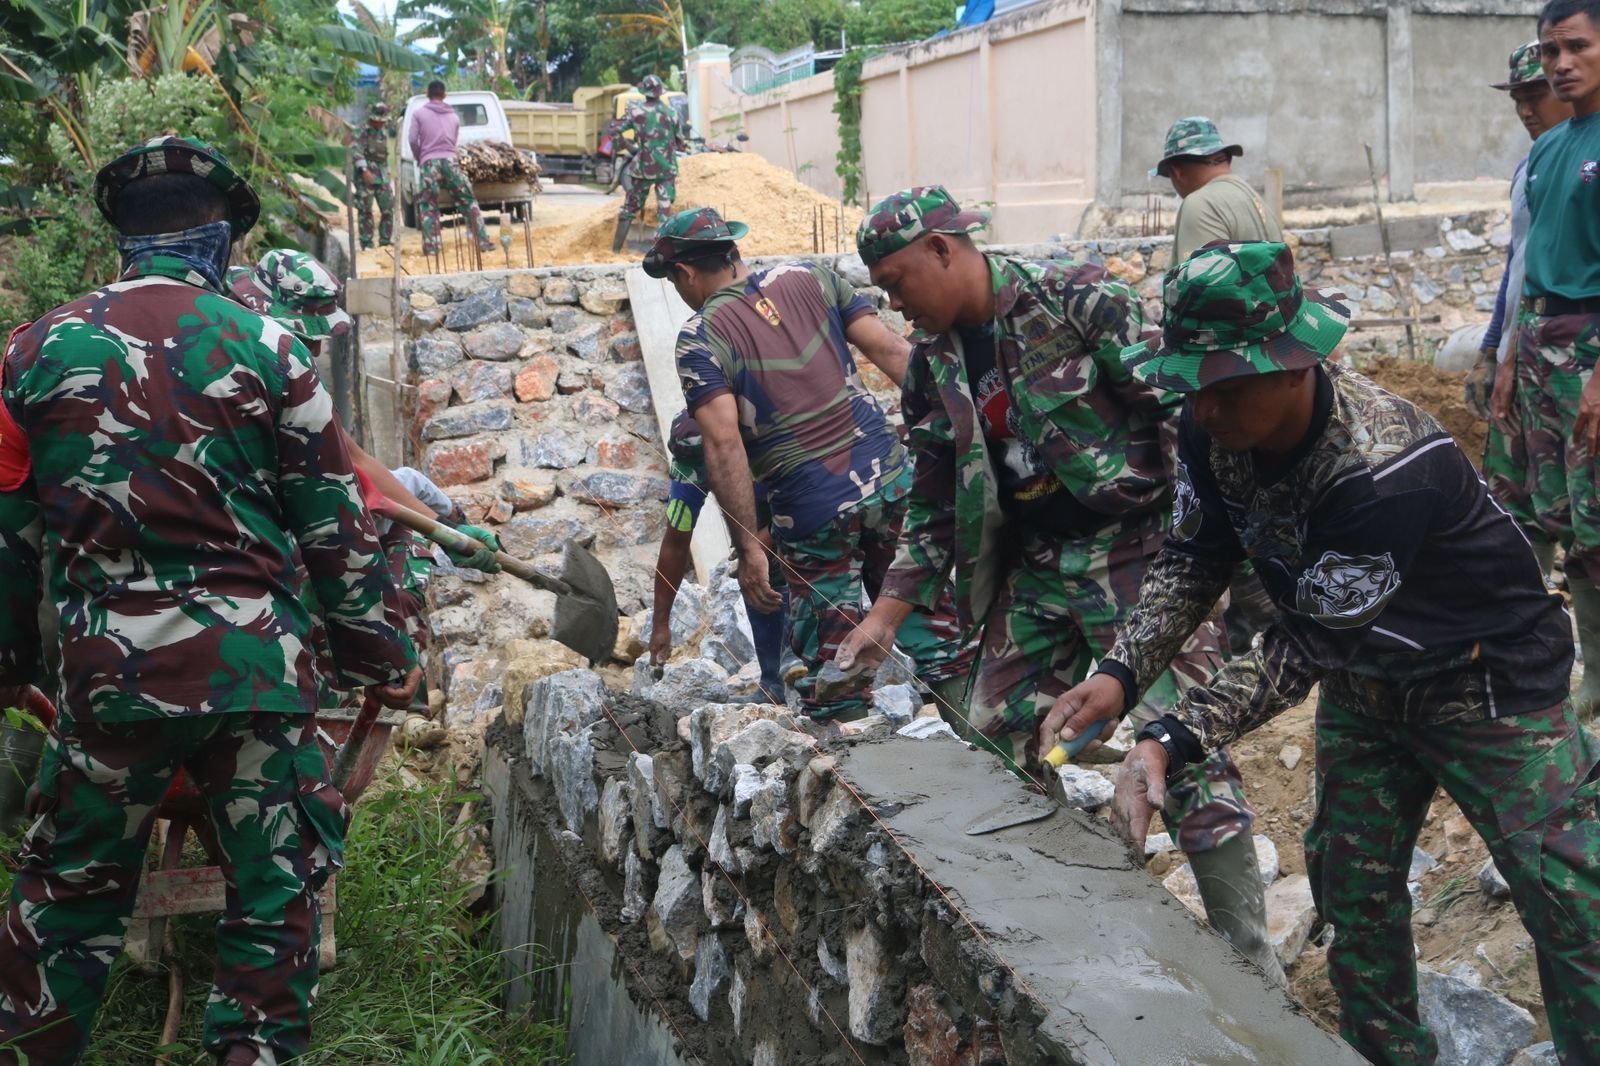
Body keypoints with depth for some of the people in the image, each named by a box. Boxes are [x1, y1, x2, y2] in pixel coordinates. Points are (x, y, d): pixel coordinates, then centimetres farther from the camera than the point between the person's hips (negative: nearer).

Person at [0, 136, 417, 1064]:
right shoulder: (266, 348, -2)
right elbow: (337, 526, 0)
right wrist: (383, 656, 8)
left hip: (107, 668, 2)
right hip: (255, 664, -2)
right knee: (275, 893, 10)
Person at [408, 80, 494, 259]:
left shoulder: (419, 113, 5)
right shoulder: (453, 115, 16)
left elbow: (413, 140, -2)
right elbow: (454, 140, 16)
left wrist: (418, 158, 14)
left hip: (429, 163, -2)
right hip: (450, 160, 2)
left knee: (427, 207, 3)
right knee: (468, 202, 8)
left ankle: (431, 247, -5)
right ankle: (484, 242, 3)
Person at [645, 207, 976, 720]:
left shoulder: (699, 339, -4)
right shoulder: (810, 279, 8)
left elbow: (724, 443, -15)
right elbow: (890, 349, 2)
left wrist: (749, 548, -14)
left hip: (812, 510, -4)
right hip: (889, 476, 4)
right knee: (920, 605, 16)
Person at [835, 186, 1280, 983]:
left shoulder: (1079, 302, -12)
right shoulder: (933, 365, 8)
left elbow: (1175, 409, -13)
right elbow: (933, 504, 13)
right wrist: (885, 616, 9)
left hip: (1138, 555, -7)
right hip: (1034, 578, 7)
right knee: (991, 748, 8)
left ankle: (1250, 955, 5)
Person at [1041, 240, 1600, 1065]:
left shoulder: (1388, 471, -38)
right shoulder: (1213, 430, -18)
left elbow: (1308, 644, -33)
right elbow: (1192, 560, -7)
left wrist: (1174, 741, -37)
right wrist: (1121, 675, -22)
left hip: (1491, 681, -7)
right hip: (1365, 680, 7)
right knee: (1353, 889, 13)